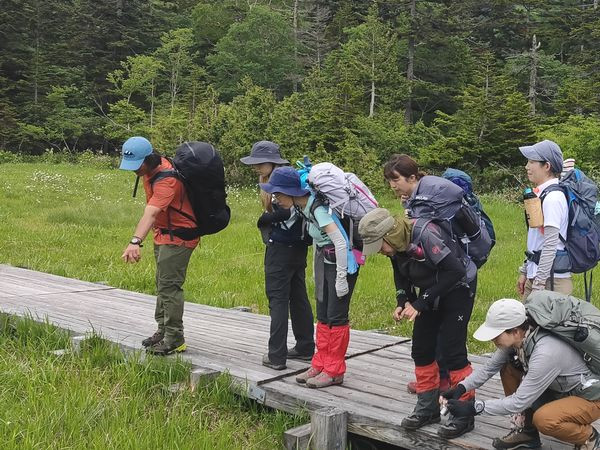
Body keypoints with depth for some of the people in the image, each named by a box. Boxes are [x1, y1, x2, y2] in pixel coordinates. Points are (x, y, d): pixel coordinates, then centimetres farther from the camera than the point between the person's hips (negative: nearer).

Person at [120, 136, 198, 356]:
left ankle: (175, 339, -3)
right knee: (162, 284, 17)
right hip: (163, 233, 10)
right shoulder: (151, 168, 0)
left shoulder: (167, 180, -29)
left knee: (169, 286, -10)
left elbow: (150, 213, -45)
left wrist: (136, 242, -57)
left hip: (179, 236, -10)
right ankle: (164, 330, 30)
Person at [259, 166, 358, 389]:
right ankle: (320, 365, 21)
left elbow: (341, 242, -28)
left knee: (336, 316, -3)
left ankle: (334, 371, 7)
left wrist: (341, 277, -24)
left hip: (341, 260, -9)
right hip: (324, 259, 9)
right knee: (322, 315, 12)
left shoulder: (317, 208, -25)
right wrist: (316, 266, 16)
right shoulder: (303, 206, 2)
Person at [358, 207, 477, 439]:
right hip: (430, 295, 8)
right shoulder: (396, 244, -7)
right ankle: (428, 407, 22)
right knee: (421, 349, 8)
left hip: (456, 292, -8)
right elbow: (401, 275, 11)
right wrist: (403, 301, -6)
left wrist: (420, 304, -29)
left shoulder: (425, 235, -32)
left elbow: (454, 271, -32)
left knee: (452, 351, -9)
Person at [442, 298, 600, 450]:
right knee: (508, 371, -3)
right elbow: (490, 367, 0)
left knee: (543, 419, -32)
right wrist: (461, 387, -12)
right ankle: (528, 432, 8)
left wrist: (474, 408, -28)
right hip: (558, 389, 8)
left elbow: (520, 401, -30)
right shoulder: (518, 338, -12)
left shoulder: (545, 353, -36)